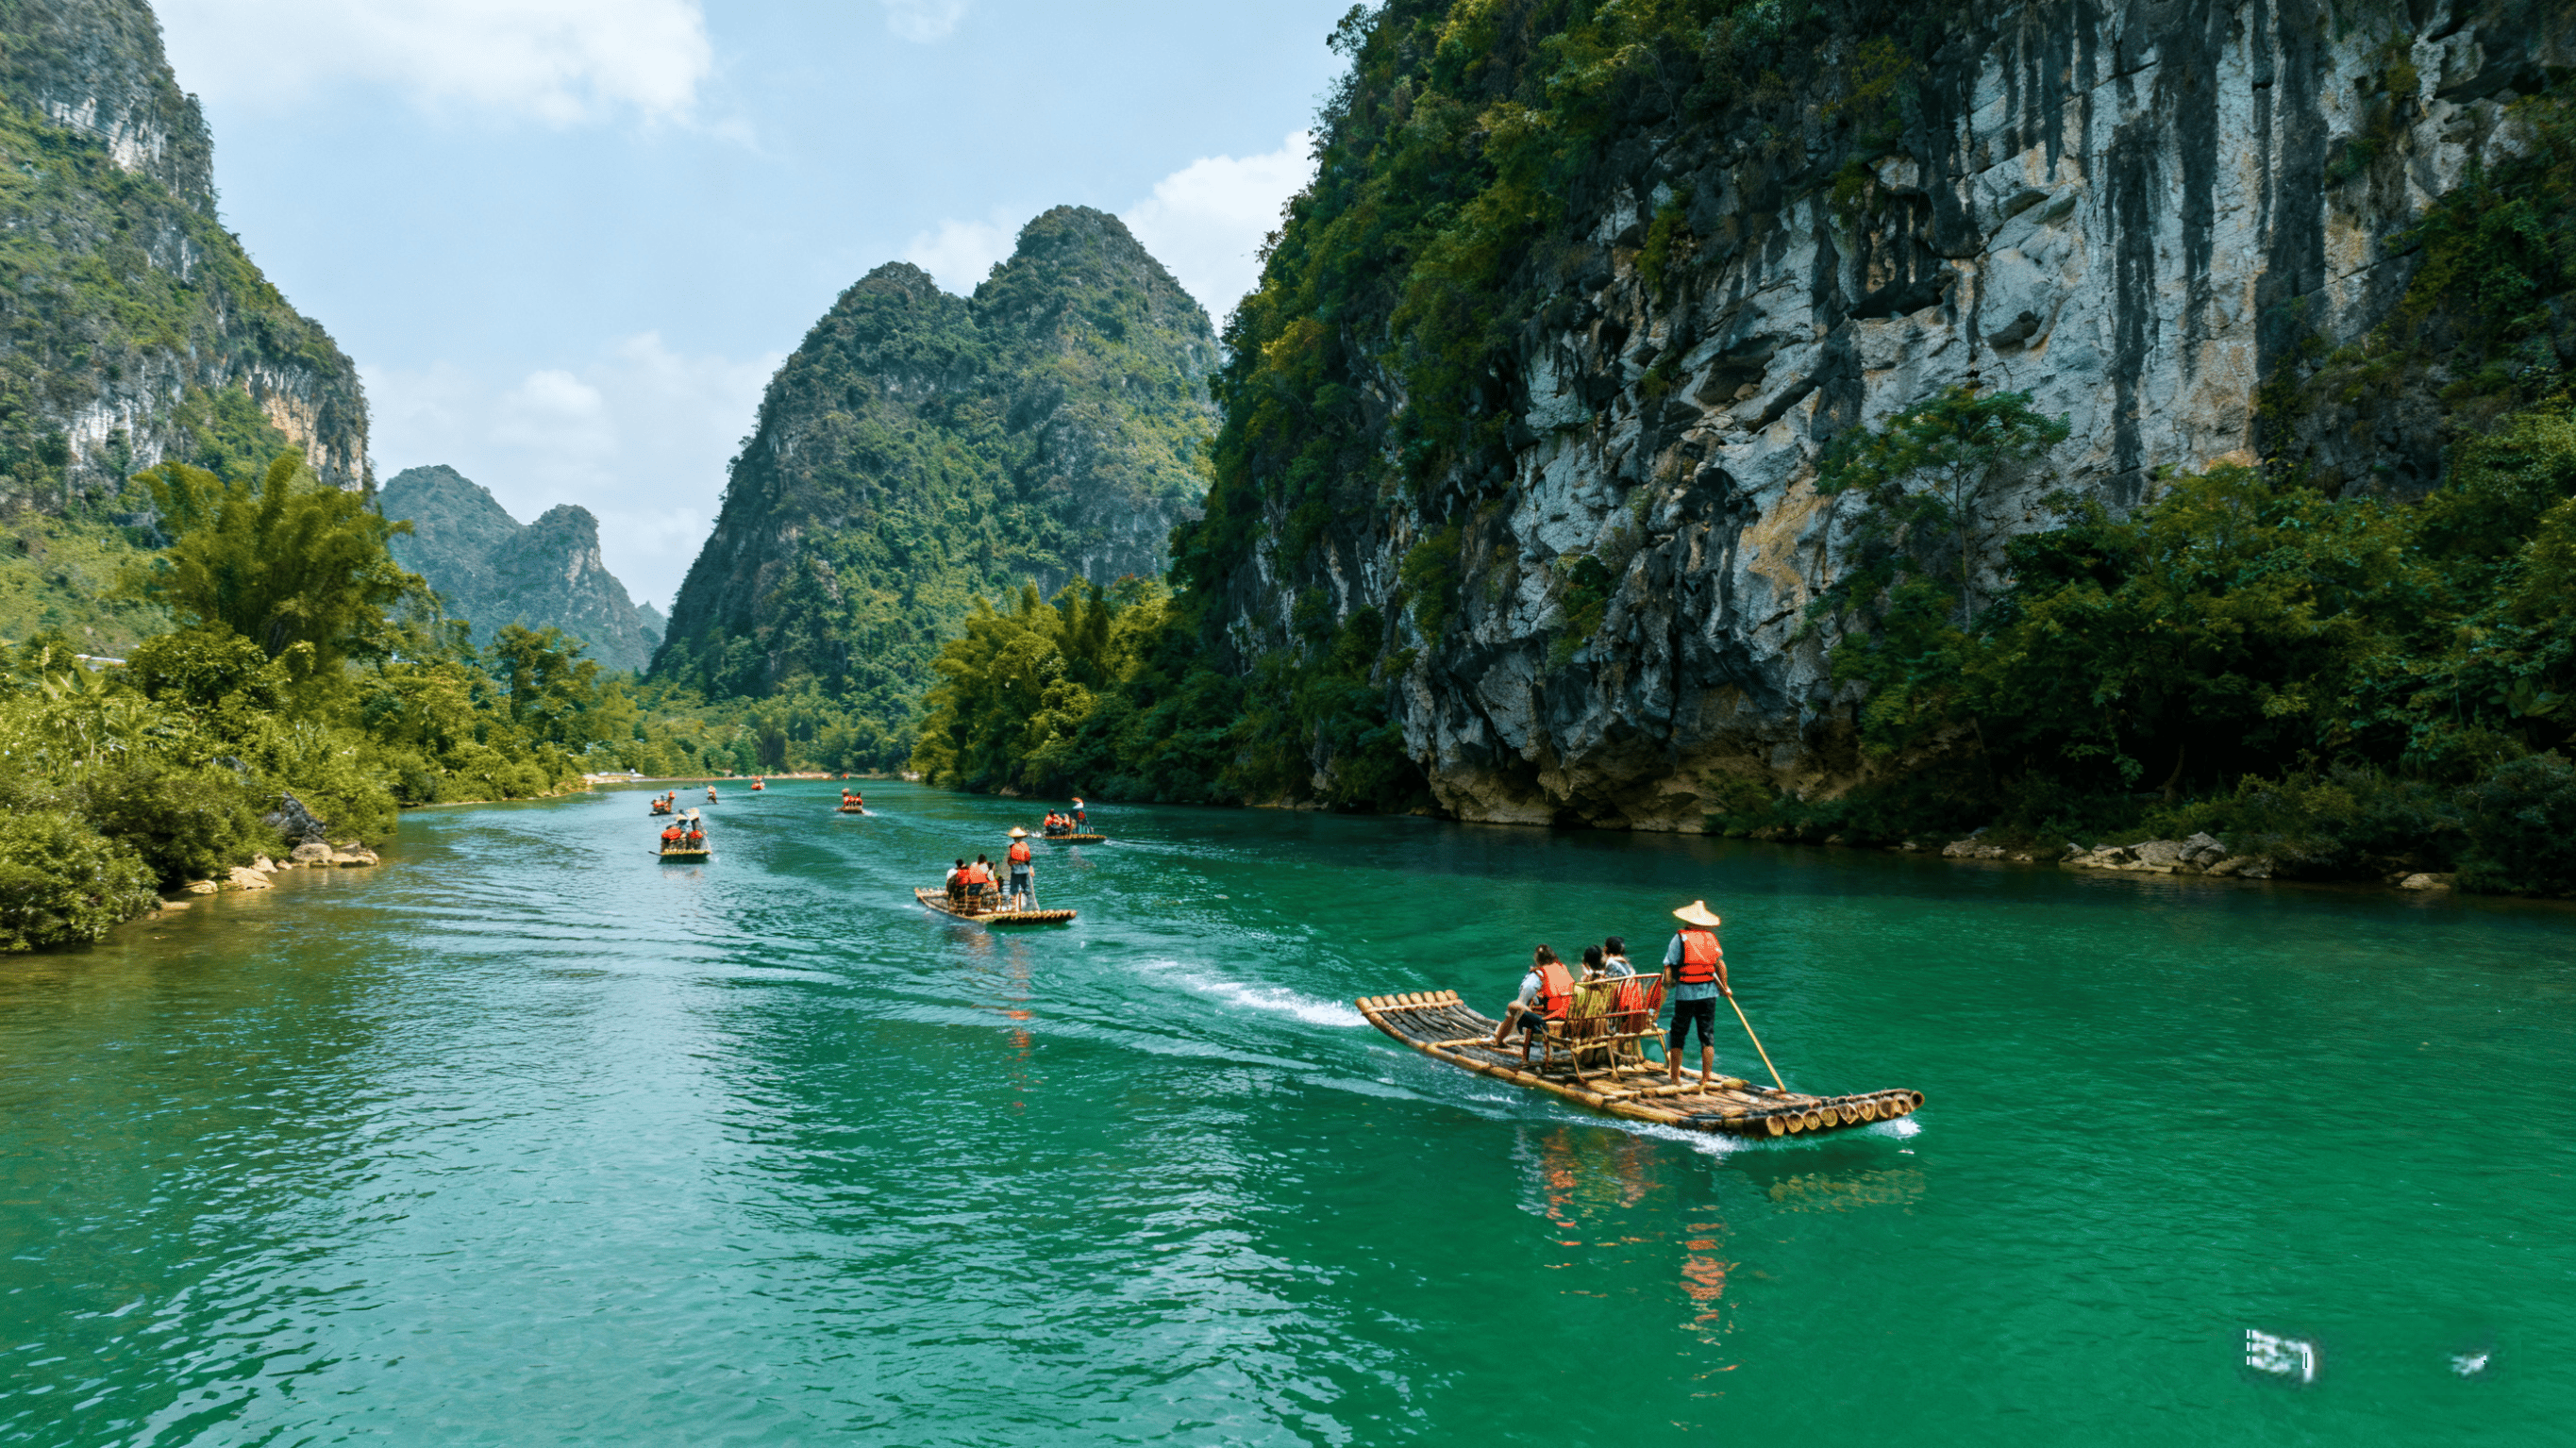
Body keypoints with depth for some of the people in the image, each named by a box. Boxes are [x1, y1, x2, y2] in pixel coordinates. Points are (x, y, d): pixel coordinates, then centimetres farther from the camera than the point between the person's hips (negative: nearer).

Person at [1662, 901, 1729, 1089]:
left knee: (1678, 1034, 8)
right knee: (1708, 1035, 7)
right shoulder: (1711, 937, 6)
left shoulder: (1680, 937, -2)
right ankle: (1706, 1078, 6)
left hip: (1685, 993, -2)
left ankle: (1674, 1077, 12)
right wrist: (1724, 987, 8)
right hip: (1709, 993, 2)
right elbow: (1720, 964, 0)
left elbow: (1668, 966, -8)